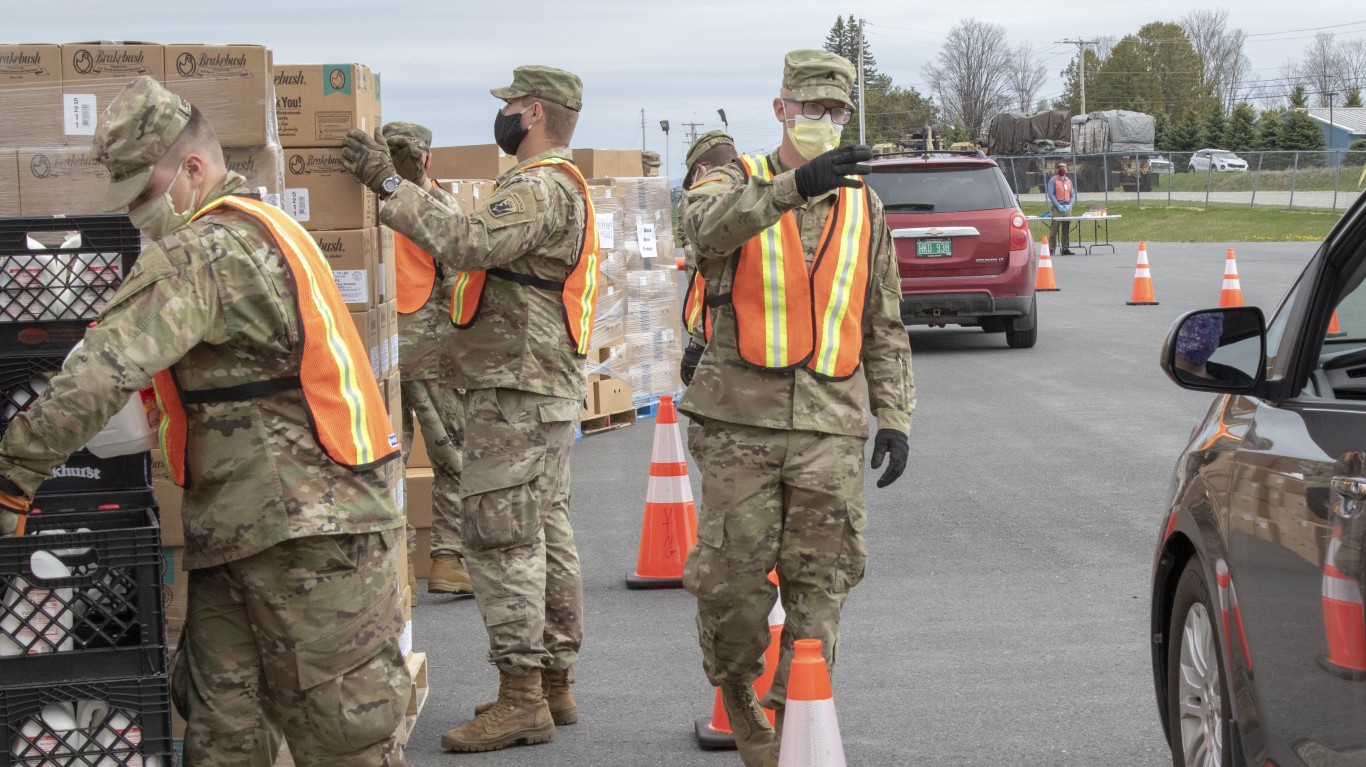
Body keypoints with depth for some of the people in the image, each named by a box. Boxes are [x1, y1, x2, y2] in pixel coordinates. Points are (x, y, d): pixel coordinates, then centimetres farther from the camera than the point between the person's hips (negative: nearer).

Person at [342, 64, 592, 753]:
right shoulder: (557, 187, 21)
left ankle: (521, 699, -6)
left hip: (515, 392, -11)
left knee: (500, 541, -9)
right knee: (546, 537, 13)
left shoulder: (540, 189, -15)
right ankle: (554, 684, 20)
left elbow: (469, 242, -31)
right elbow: (480, 251, 20)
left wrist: (390, 185, -26)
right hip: (545, 390, 11)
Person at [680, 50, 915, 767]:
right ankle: (740, 706, 24)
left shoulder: (863, 206, 13)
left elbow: (884, 327, 17)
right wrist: (793, 186, -41)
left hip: (831, 425, 3)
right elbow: (708, 227, -26)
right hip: (743, 419, -2)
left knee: (819, 587, 1)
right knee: (731, 580, 1)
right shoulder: (735, 183, 2)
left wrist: (895, 416, 7)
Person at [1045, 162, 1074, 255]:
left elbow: (1072, 196, 16)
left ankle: (1065, 248, 10)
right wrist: (1059, 206, -14)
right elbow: (1050, 194, -7)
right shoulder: (1053, 180, 1)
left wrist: (1069, 205, -3)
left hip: (1067, 208, 5)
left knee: (1066, 230, 5)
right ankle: (1051, 249, -8)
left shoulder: (1069, 181, 17)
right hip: (1056, 208, -5)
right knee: (1054, 229, -9)